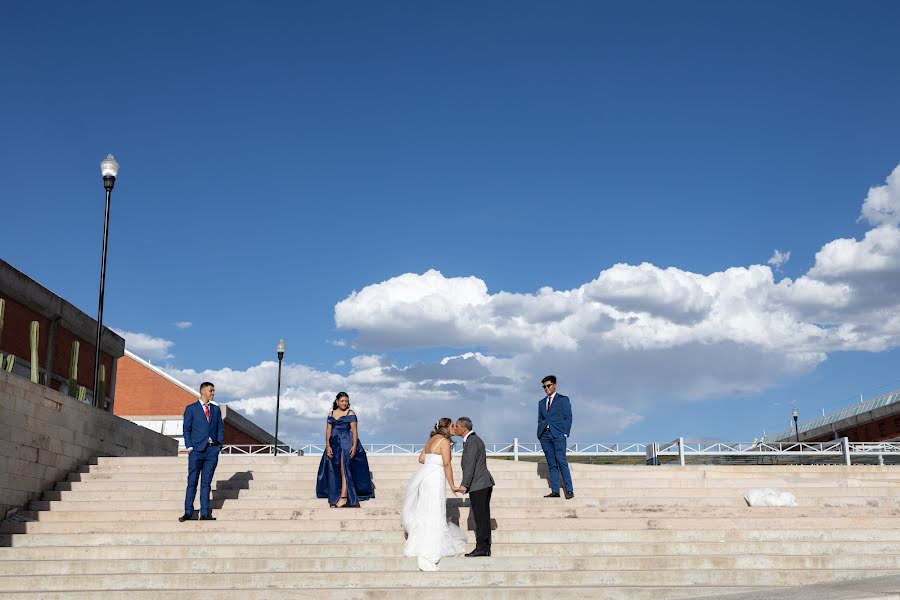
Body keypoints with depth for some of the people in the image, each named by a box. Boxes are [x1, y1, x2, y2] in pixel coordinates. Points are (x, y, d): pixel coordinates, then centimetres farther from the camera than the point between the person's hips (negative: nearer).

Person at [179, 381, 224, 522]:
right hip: (197, 450, -3)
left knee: (206, 483, 4)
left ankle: (204, 513, 6)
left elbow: (220, 428, 15)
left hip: (212, 450, 3)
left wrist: (219, 445, 4)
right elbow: (187, 429, 1)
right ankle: (188, 512, 5)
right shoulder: (191, 409, 3)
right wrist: (189, 446, -7)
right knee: (192, 482, -1)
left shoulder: (216, 409, 13)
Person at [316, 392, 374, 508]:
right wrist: (328, 446, -3)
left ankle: (344, 496, -20)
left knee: (344, 469, -14)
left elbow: (354, 430, -4)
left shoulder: (350, 413, 2)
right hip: (334, 444, 5)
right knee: (334, 471, 4)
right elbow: (328, 431, 8)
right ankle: (334, 498, 10)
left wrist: (354, 446, -15)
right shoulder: (331, 414, 14)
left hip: (347, 443, -5)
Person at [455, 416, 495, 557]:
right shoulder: (475, 440, 19)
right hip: (485, 483, 10)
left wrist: (464, 485, -23)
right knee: (484, 517, 11)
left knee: (481, 517, -7)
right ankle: (486, 548, 14)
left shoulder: (471, 442, -14)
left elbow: (470, 465, -21)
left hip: (478, 486, -10)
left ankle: (481, 548, -6)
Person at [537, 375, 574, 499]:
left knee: (561, 462, -12)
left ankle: (569, 490, -13)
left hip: (558, 435, -5)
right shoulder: (542, 403, 21)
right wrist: (539, 434, 7)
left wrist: (565, 433, -7)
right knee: (551, 464, 2)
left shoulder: (563, 399, 8)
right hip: (545, 436, 5)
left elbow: (568, 417, 3)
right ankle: (555, 491, 0)